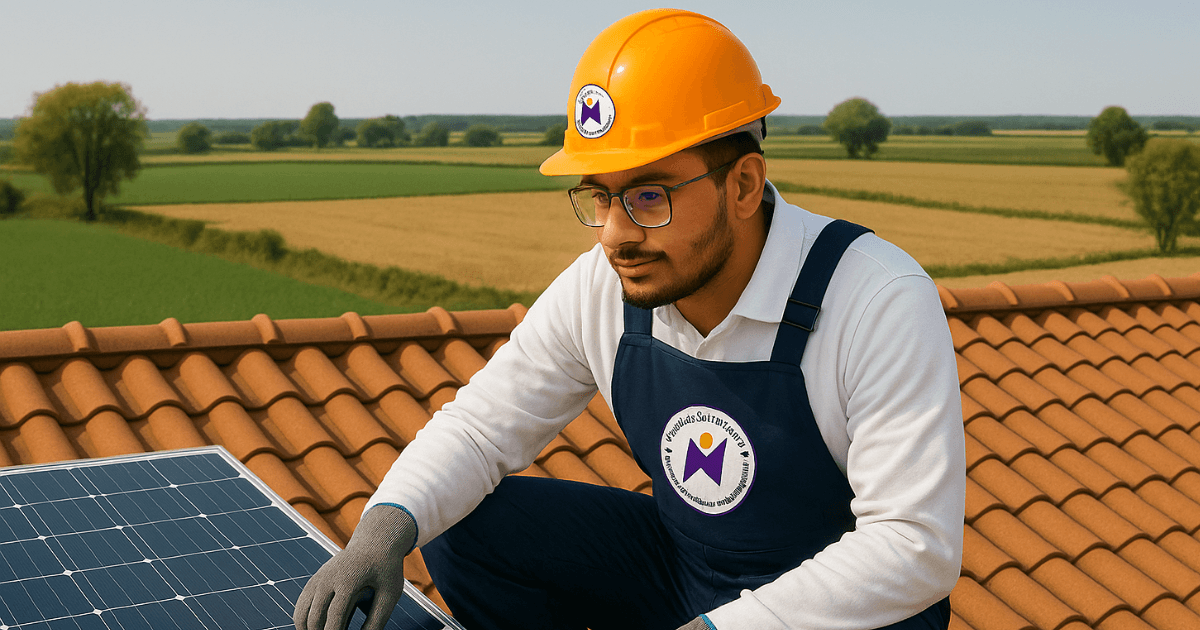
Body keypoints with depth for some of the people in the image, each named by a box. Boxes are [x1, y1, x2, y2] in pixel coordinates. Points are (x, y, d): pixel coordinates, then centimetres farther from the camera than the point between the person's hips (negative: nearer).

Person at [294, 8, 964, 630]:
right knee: (462, 528, -9)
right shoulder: (598, 289, -10)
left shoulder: (882, 303, -26)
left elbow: (916, 546, -27)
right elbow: (482, 424, -2)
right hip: (679, 568, 5)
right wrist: (386, 529, -23)